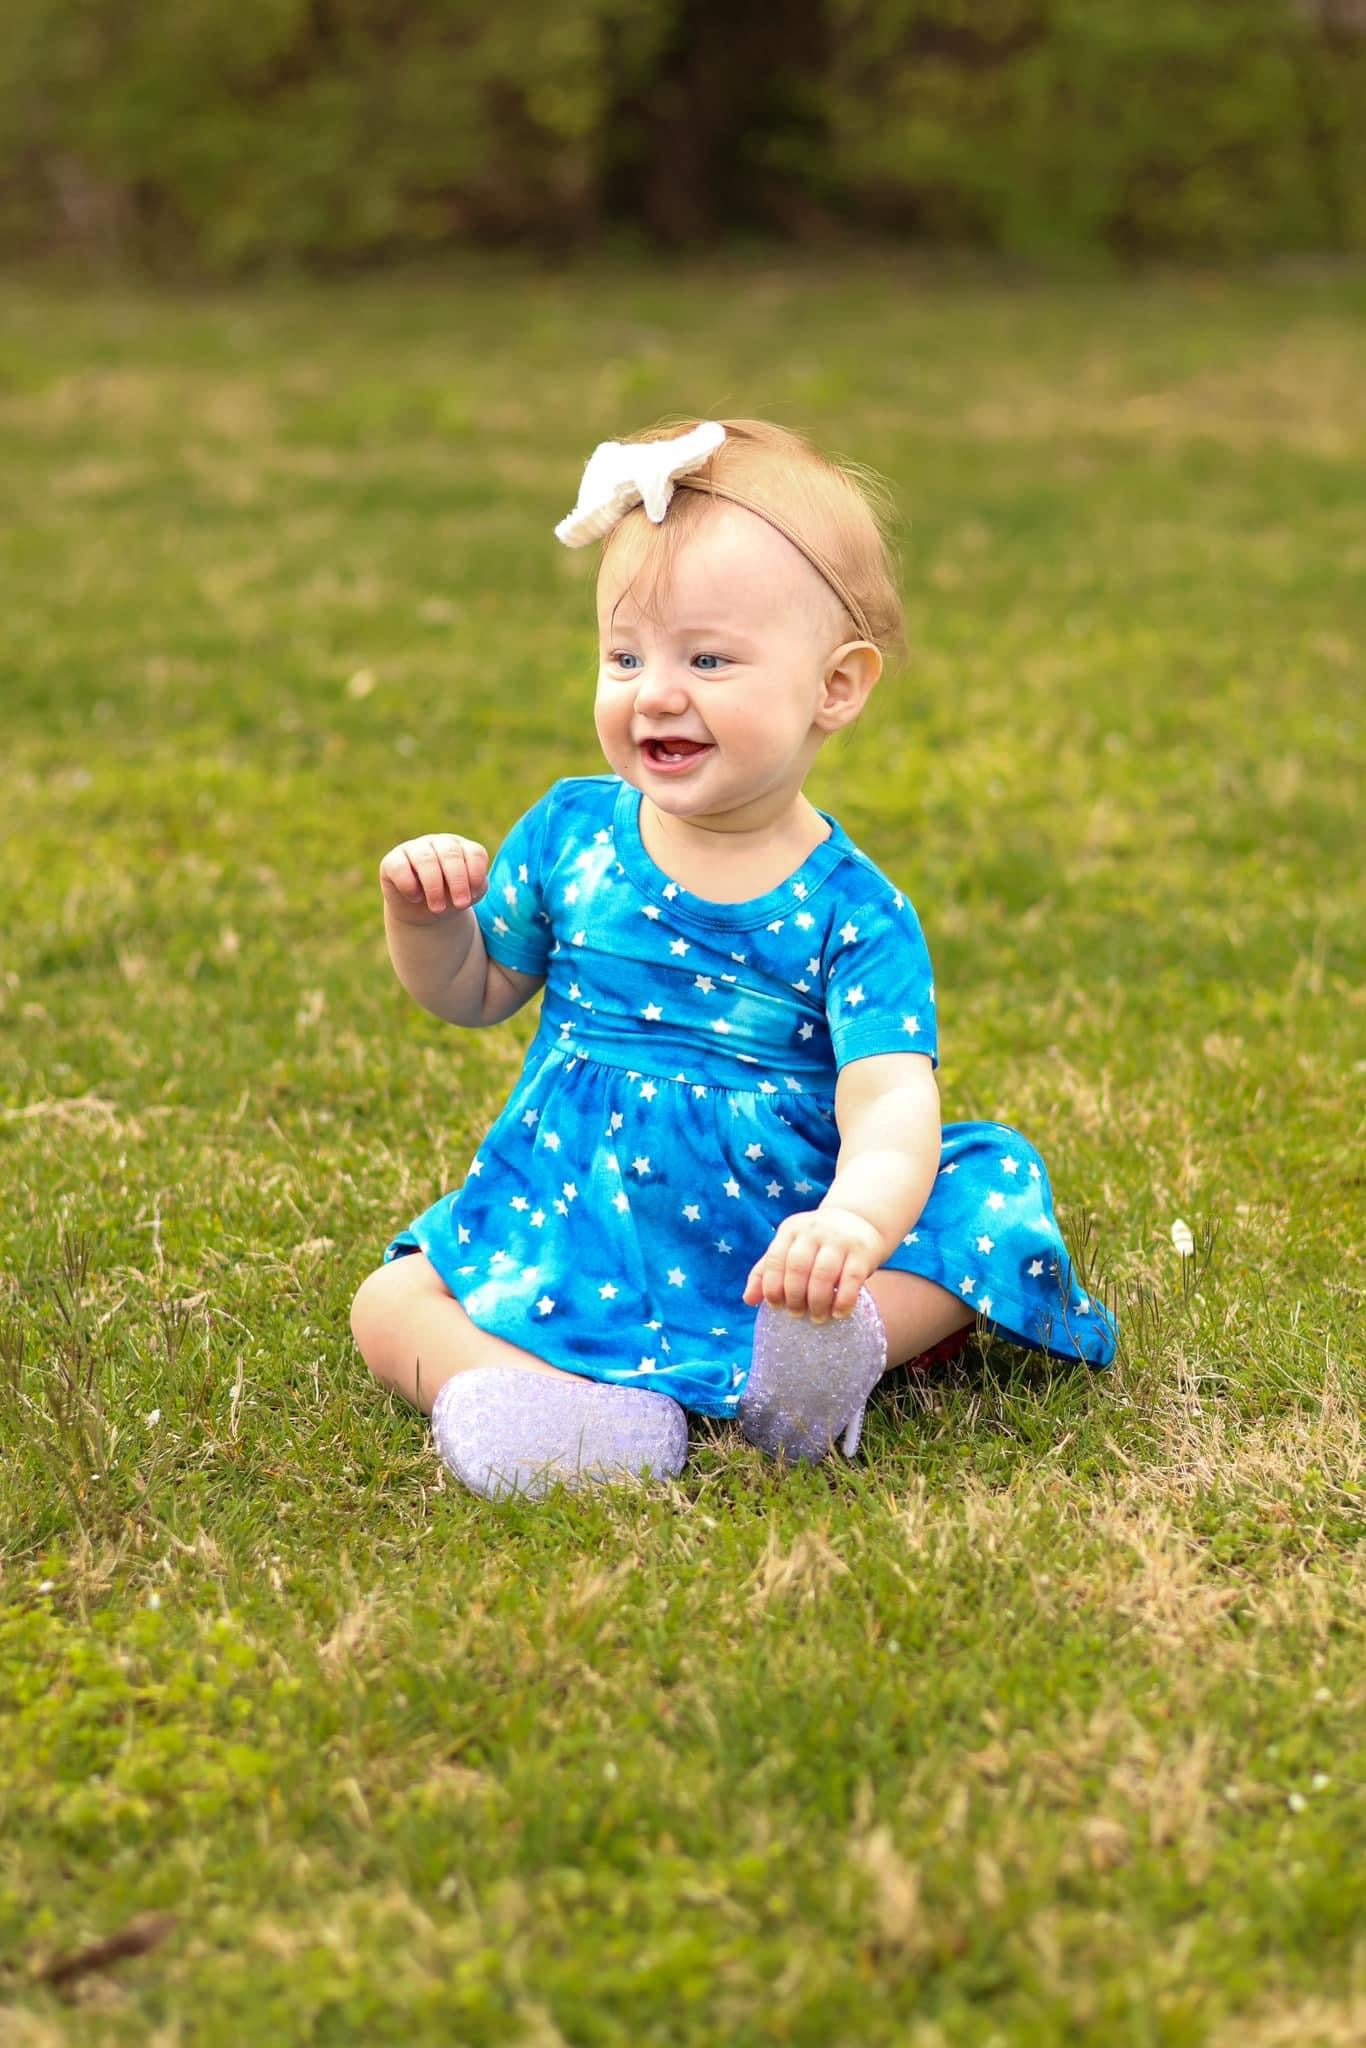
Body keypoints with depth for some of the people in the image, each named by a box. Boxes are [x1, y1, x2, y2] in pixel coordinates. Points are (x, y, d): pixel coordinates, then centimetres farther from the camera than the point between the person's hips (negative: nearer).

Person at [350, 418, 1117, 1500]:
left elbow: (890, 1107, -23)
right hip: (568, 1238, 3)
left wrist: (856, 1223, -46)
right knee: (391, 1306, -16)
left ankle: (828, 1356, -35)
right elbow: (474, 992, 15)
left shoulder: (854, 912, -12)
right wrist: (424, 915, -9)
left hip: (771, 1246, -2)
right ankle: (591, 1412, -38)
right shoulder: (571, 833, 0)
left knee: (990, 1194, -19)